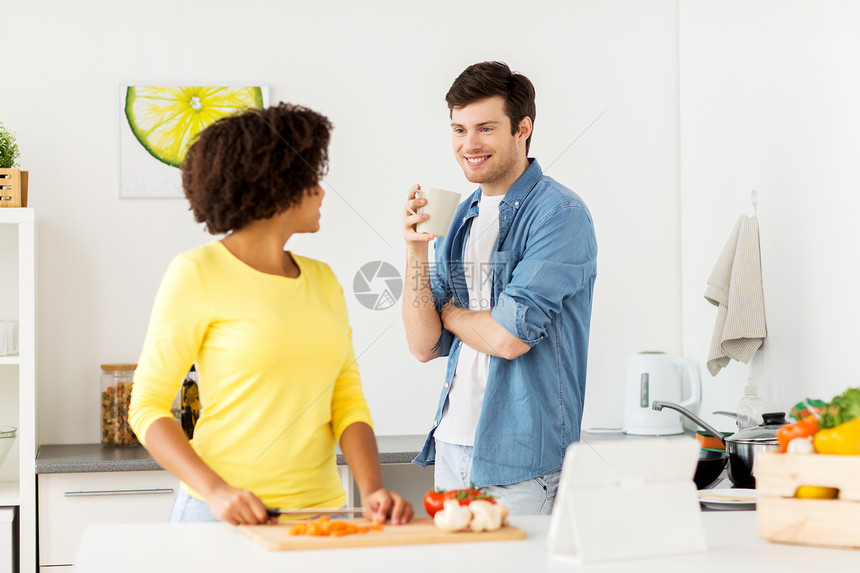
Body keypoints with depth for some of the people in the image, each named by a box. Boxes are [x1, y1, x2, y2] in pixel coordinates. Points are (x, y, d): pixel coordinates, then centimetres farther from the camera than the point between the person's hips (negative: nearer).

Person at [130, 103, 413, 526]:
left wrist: (372, 490, -9)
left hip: (321, 505, 5)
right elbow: (147, 406, -6)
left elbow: (347, 402, 7)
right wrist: (216, 491, -19)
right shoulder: (198, 273, -5)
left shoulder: (322, 280, 12)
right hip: (230, 516, -4)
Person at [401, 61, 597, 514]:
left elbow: (510, 337, -19)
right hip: (451, 447, 7)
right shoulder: (460, 219, 12)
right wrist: (417, 250, -4)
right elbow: (424, 346, 7)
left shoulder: (560, 214, -10)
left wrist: (450, 311, -1)